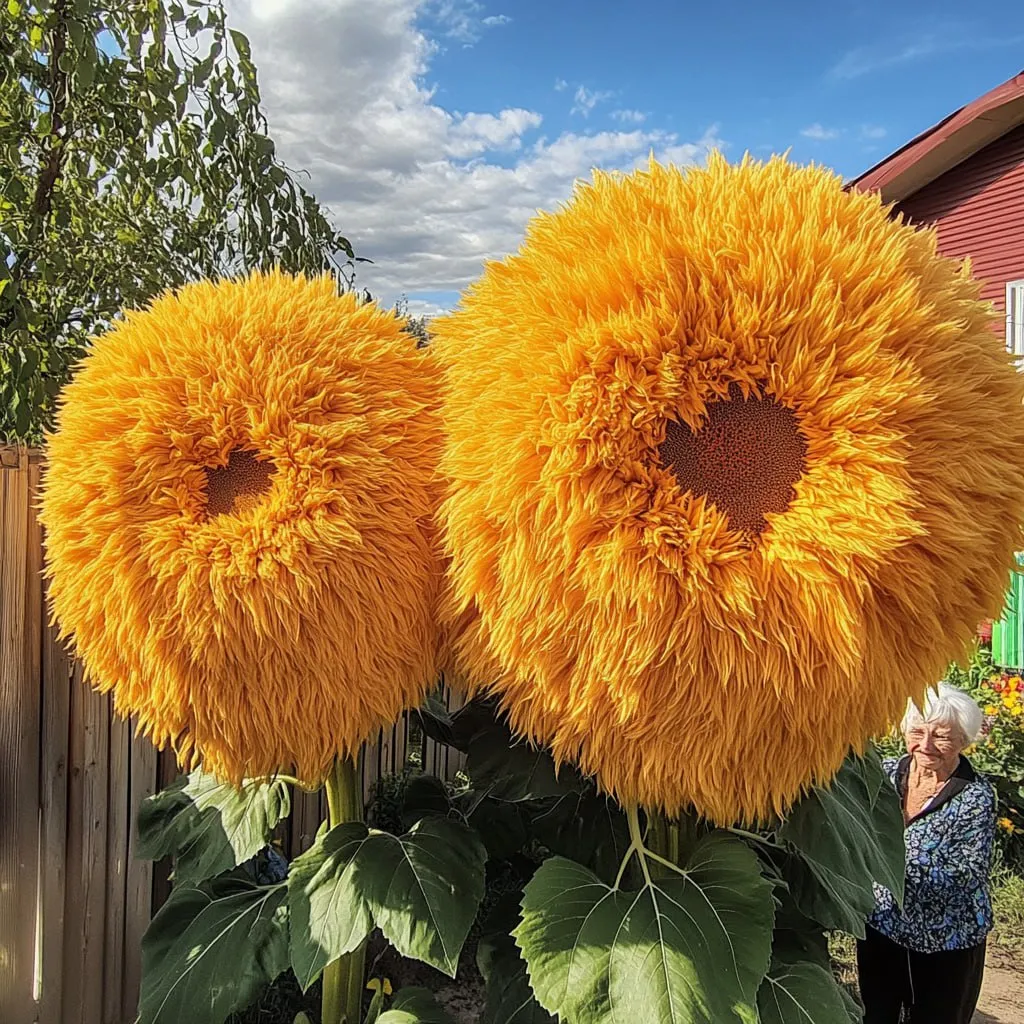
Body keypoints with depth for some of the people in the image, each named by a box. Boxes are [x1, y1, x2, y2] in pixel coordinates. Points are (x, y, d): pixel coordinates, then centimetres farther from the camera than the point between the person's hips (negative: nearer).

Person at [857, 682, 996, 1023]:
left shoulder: (976, 796, -16)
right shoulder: (886, 773, -5)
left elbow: (970, 875, -22)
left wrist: (902, 864, -31)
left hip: (946, 945, -3)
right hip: (879, 927, 4)